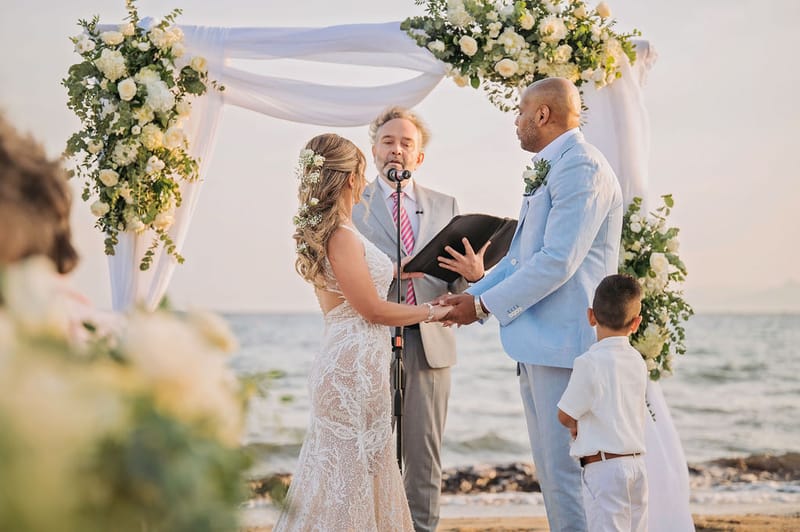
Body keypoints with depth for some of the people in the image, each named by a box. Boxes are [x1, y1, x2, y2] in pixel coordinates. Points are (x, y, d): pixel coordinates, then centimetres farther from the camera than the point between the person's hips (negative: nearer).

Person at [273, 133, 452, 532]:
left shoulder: (321, 231, 12)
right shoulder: (342, 235, -17)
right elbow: (372, 309, -15)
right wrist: (430, 312, -4)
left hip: (343, 360, 10)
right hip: (355, 363, -10)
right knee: (354, 470, -1)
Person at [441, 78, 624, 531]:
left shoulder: (582, 166, -14)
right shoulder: (547, 169, 18)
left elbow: (558, 260, -21)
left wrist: (485, 306, -15)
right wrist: (473, 294, 8)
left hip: (564, 340, -11)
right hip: (537, 341, 11)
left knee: (566, 470, -6)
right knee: (548, 468, 16)